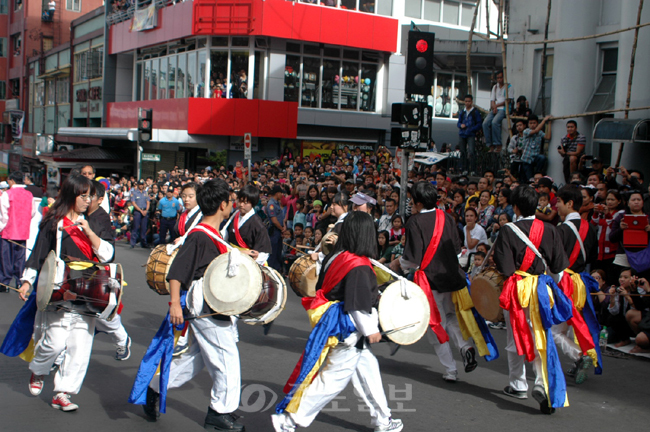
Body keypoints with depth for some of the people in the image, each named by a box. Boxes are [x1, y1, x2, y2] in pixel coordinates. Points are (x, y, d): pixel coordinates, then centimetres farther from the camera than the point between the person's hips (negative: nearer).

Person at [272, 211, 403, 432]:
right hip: (348, 331, -10)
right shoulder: (359, 266, -22)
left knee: (369, 370, 19)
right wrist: (370, 330, -12)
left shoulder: (336, 257, 3)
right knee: (333, 379, -1)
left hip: (337, 325, 10)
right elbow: (359, 304, -23)